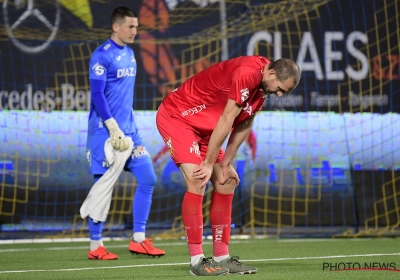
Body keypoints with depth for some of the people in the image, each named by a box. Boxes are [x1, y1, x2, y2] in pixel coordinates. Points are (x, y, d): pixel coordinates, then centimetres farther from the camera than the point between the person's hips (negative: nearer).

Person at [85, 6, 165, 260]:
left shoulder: (129, 54, 13)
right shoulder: (102, 55, -11)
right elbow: (97, 95, -16)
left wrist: (130, 126, 18)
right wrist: (113, 128, -21)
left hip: (129, 129, 8)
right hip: (105, 131, -8)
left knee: (148, 178, 2)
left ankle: (138, 239, 8)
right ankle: (96, 246, 5)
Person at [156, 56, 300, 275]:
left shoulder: (261, 84, 1)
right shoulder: (247, 74, -29)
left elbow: (244, 124, 6)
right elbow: (226, 121, -25)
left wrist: (225, 164, 2)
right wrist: (209, 163, -19)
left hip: (203, 126, 10)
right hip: (176, 116, -10)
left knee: (226, 182, 5)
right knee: (197, 181, -21)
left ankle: (221, 258, 9)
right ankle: (196, 261, -17)